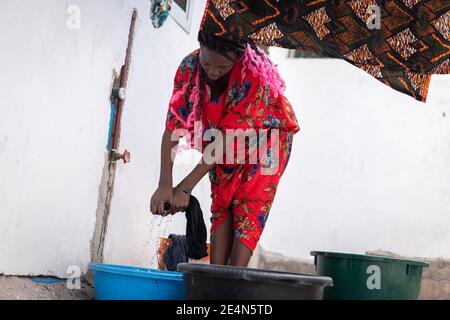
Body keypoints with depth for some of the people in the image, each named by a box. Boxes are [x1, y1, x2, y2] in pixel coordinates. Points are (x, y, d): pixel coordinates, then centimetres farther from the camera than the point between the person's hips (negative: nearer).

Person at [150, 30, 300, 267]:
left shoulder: (255, 74, -37)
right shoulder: (189, 67, -25)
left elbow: (229, 135, -36)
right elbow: (174, 126, -26)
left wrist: (186, 187, -35)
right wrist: (165, 184, -35)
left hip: (266, 136, -4)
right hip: (226, 144, 4)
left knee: (249, 205, -14)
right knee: (221, 202, -6)